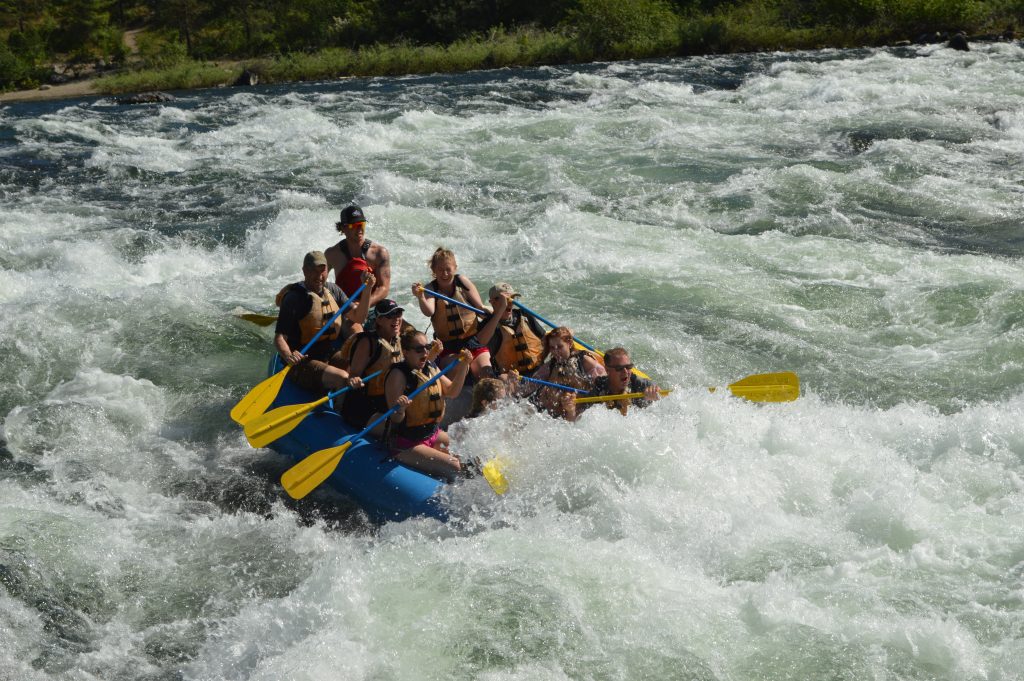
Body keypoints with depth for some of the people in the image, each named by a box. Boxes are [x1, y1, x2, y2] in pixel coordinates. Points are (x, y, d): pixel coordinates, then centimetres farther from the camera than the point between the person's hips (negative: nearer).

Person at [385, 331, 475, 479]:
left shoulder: (431, 368, 6)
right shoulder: (398, 375, -18)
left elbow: (452, 392, 11)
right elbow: (395, 419, -21)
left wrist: (463, 366, 0)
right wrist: (400, 409, -44)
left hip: (433, 434, 9)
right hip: (407, 444, -8)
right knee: (455, 467, -22)